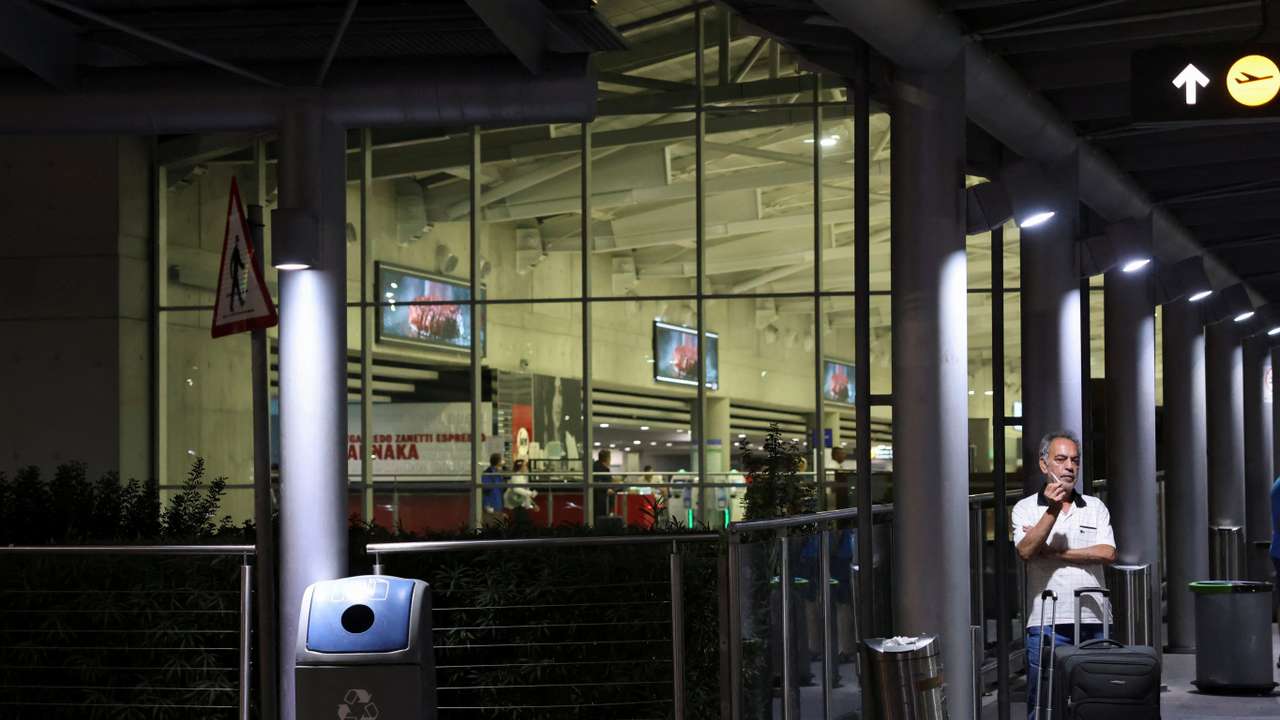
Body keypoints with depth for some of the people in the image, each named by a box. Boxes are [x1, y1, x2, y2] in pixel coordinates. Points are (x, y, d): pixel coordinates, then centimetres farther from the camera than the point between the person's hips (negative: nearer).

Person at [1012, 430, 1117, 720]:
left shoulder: (1095, 507, 14)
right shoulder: (1026, 508, 5)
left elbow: (1107, 553, -2)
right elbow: (1026, 551, -13)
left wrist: (1054, 552, -5)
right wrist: (1052, 511, -20)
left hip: (1093, 623, 3)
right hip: (1047, 623, -3)